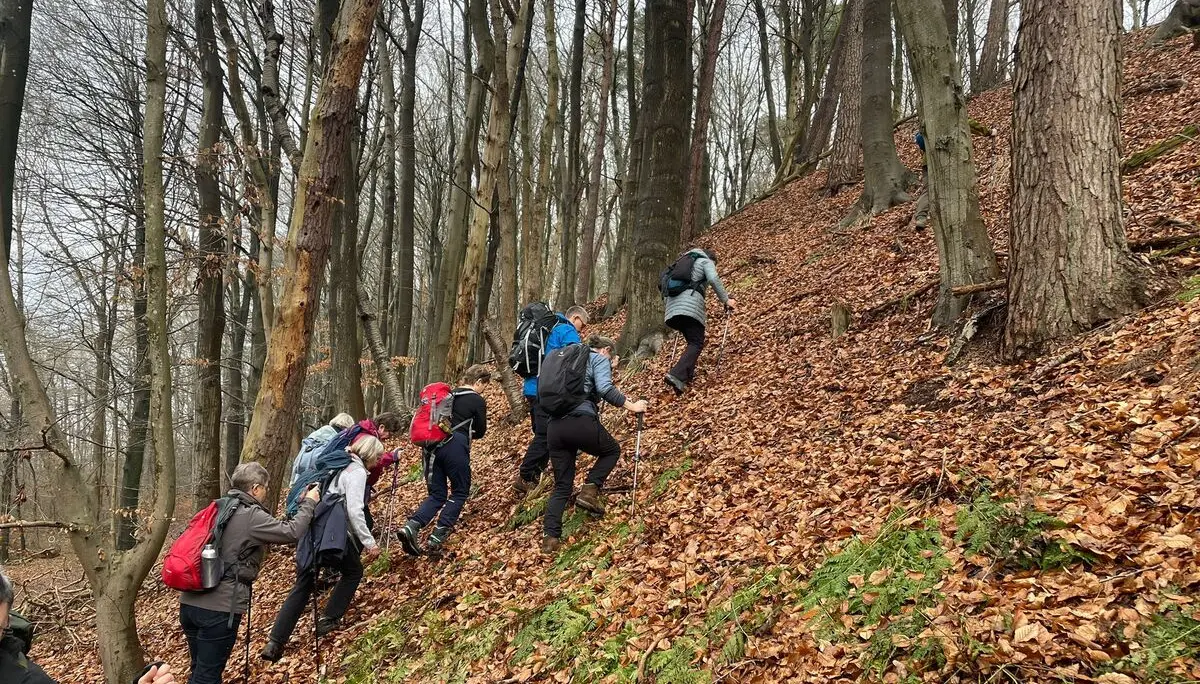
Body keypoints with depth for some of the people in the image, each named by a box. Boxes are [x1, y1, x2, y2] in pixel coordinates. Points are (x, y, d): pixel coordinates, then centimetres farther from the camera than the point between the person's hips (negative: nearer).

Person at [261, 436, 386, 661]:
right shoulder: (358, 472, -7)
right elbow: (354, 511, -16)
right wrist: (369, 542, -14)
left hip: (310, 530, 8)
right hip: (332, 534, -8)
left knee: (302, 587, 11)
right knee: (353, 571, 19)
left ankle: (275, 644, 6)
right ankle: (329, 620, 17)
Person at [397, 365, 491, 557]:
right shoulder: (478, 400, 4)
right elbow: (480, 432, 11)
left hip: (431, 446, 6)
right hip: (454, 447, -6)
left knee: (436, 495, 13)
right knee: (459, 492, 9)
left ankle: (411, 527, -12)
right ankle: (436, 540, -3)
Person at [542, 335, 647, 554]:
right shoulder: (600, 359, 8)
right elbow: (604, 388, -12)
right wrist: (631, 406, -6)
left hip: (555, 426, 6)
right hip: (580, 421, -6)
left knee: (562, 486, 14)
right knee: (612, 450, 24)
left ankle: (550, 537, 0)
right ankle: (590, 490, 3)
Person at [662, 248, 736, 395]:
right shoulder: (706, 261, 16)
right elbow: (713, 279, -6)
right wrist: (726, 300, 0)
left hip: (672, 306, 7)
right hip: (690, 305, -7)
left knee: (692, 341, 18)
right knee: (696, 344, -9)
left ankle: (688, 374, 6)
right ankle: (676, 375, -28)